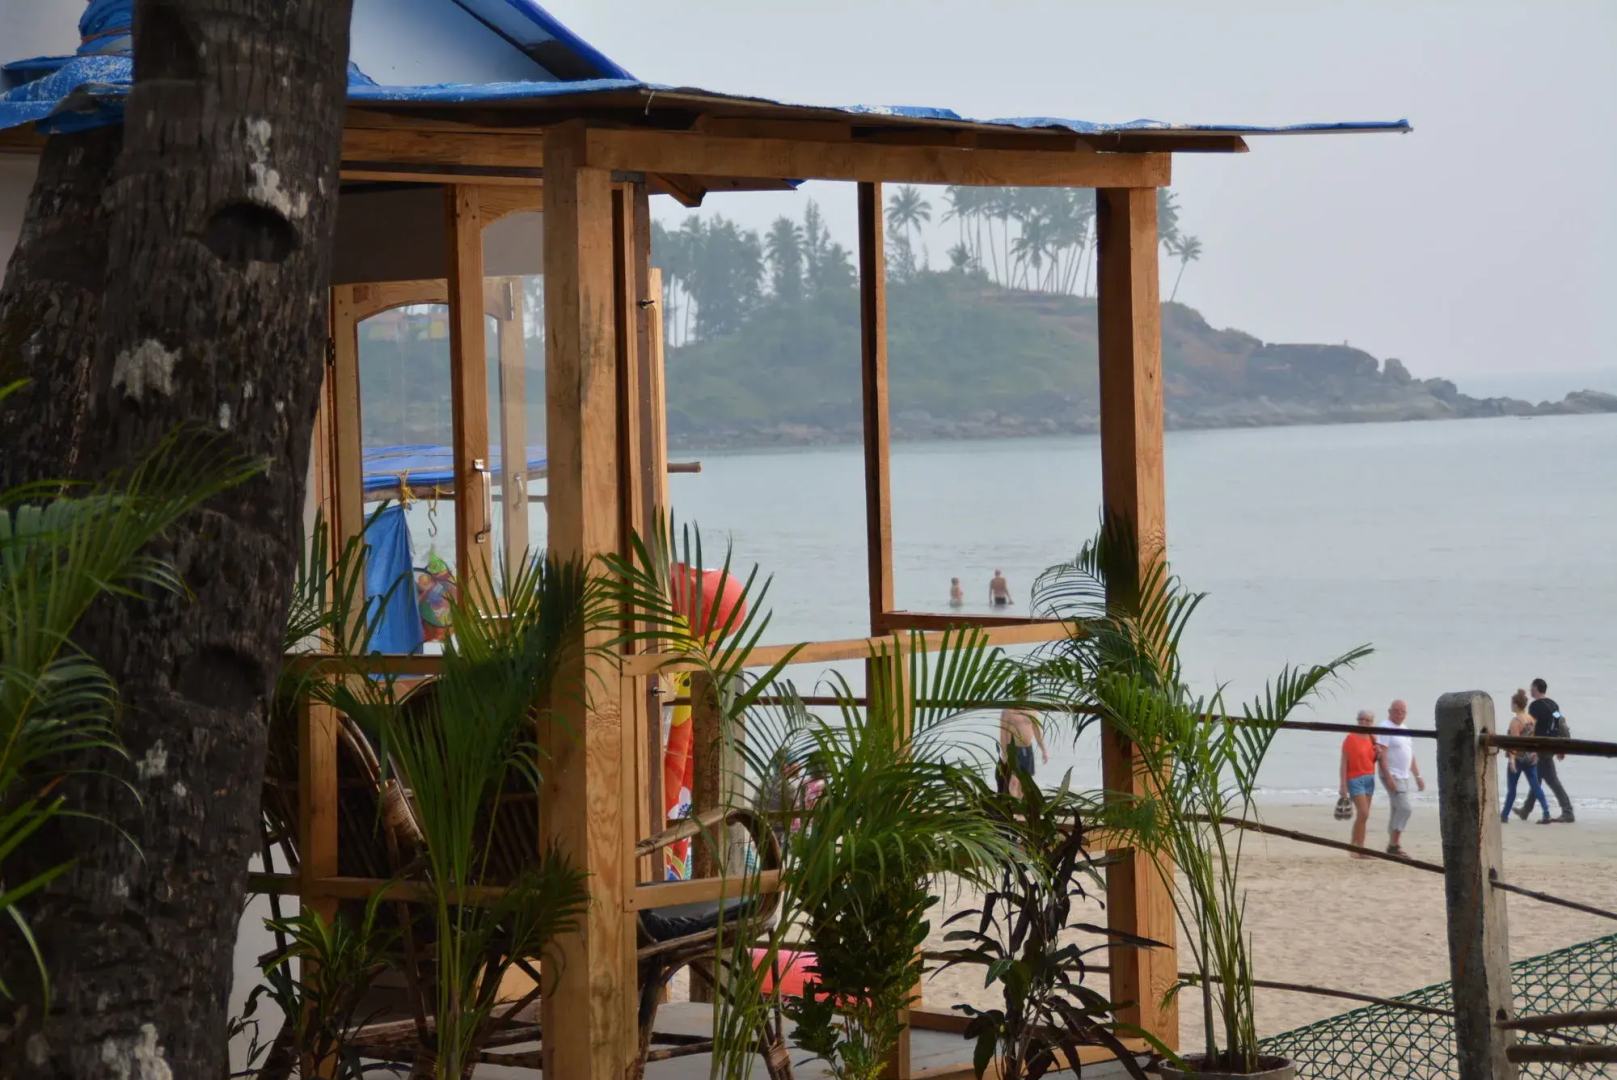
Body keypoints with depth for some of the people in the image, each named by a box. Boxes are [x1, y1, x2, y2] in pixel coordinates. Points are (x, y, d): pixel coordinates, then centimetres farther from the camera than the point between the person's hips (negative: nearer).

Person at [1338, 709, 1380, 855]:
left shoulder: (1372, 739, 9)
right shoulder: (1350, 739, -8)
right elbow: (1344, 763, -9)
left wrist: (1378, 754, -4)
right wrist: (1344, 785, -14)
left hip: (1370, 778, 6)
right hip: (1355, 778, -6)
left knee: (1363, 815, 6)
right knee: (1363, 814, -14)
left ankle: (1356, 848, 11)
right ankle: (1357, 848, -7)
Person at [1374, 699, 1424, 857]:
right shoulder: (1384, 728, -10)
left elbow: (1410, 755, 24)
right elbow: (1382, 754, -18)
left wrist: (1417, 776, 19)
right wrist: (1388, 776, -25)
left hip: (1404, 777, 9)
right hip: (1392, 776, -9)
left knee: (1398, 811, 10)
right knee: (1405, 808, -17)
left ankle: (1392, 845, 14)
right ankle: (1394, 845, -15)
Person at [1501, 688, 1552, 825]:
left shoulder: (1515, 721, -15)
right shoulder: (1531, 718, 6)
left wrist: (1512, 759, -23)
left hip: (1519, 757, -6)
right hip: (1531, 756, 6)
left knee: (1512, 787, 6)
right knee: (1535, 785, 4)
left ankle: (1504, 815, 16)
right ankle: (1546, 814, -7)